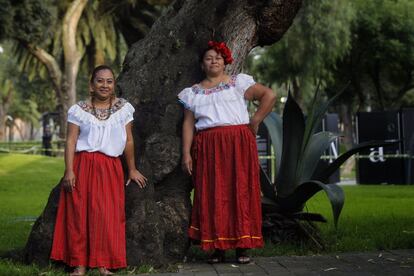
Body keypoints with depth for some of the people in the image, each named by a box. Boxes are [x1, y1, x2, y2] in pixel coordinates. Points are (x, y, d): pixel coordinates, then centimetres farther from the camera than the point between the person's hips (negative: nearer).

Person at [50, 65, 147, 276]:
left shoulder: (123, 108, 9)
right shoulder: (79, 110, 5)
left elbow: (128, 141, 10)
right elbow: (71, 141, -1)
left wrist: (132, 169, 12)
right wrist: (69, 171, -11)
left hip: (110, 168, 1)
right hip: (83, 165, 0)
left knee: (108, 214, -5)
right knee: (79, 213, -2)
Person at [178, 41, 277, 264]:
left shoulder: (238, 82, 9)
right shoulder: (192, 93, 16)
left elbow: (269, 95, 2)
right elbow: (188, 124, 9)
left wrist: (254, 122, -3)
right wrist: (186, 153, 0)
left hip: (238, 144, -2)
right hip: (208, 148, 2)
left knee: (240, 191, -5)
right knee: (212, 195, -2)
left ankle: (242, 247, -2)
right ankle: (217, 248, 2)